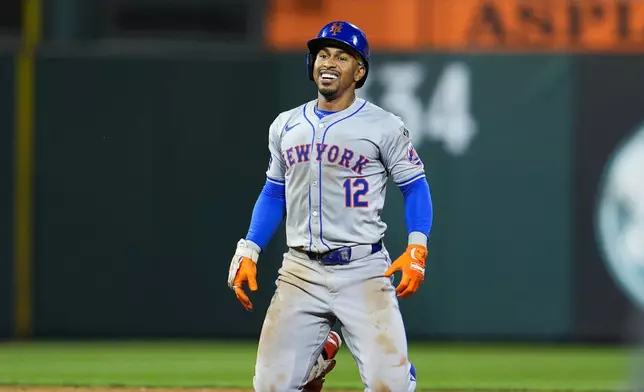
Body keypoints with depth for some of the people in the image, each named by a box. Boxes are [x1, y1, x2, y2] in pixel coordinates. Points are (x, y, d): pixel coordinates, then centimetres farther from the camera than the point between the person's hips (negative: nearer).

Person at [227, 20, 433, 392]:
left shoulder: (384, 126, -2)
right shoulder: (286, 125, 12)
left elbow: (415, 187, 1)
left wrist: (417, 249, -13)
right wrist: (248, 253, 10)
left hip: (363, 270, -4)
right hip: (300, 273, 4)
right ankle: (316, 358, 32)